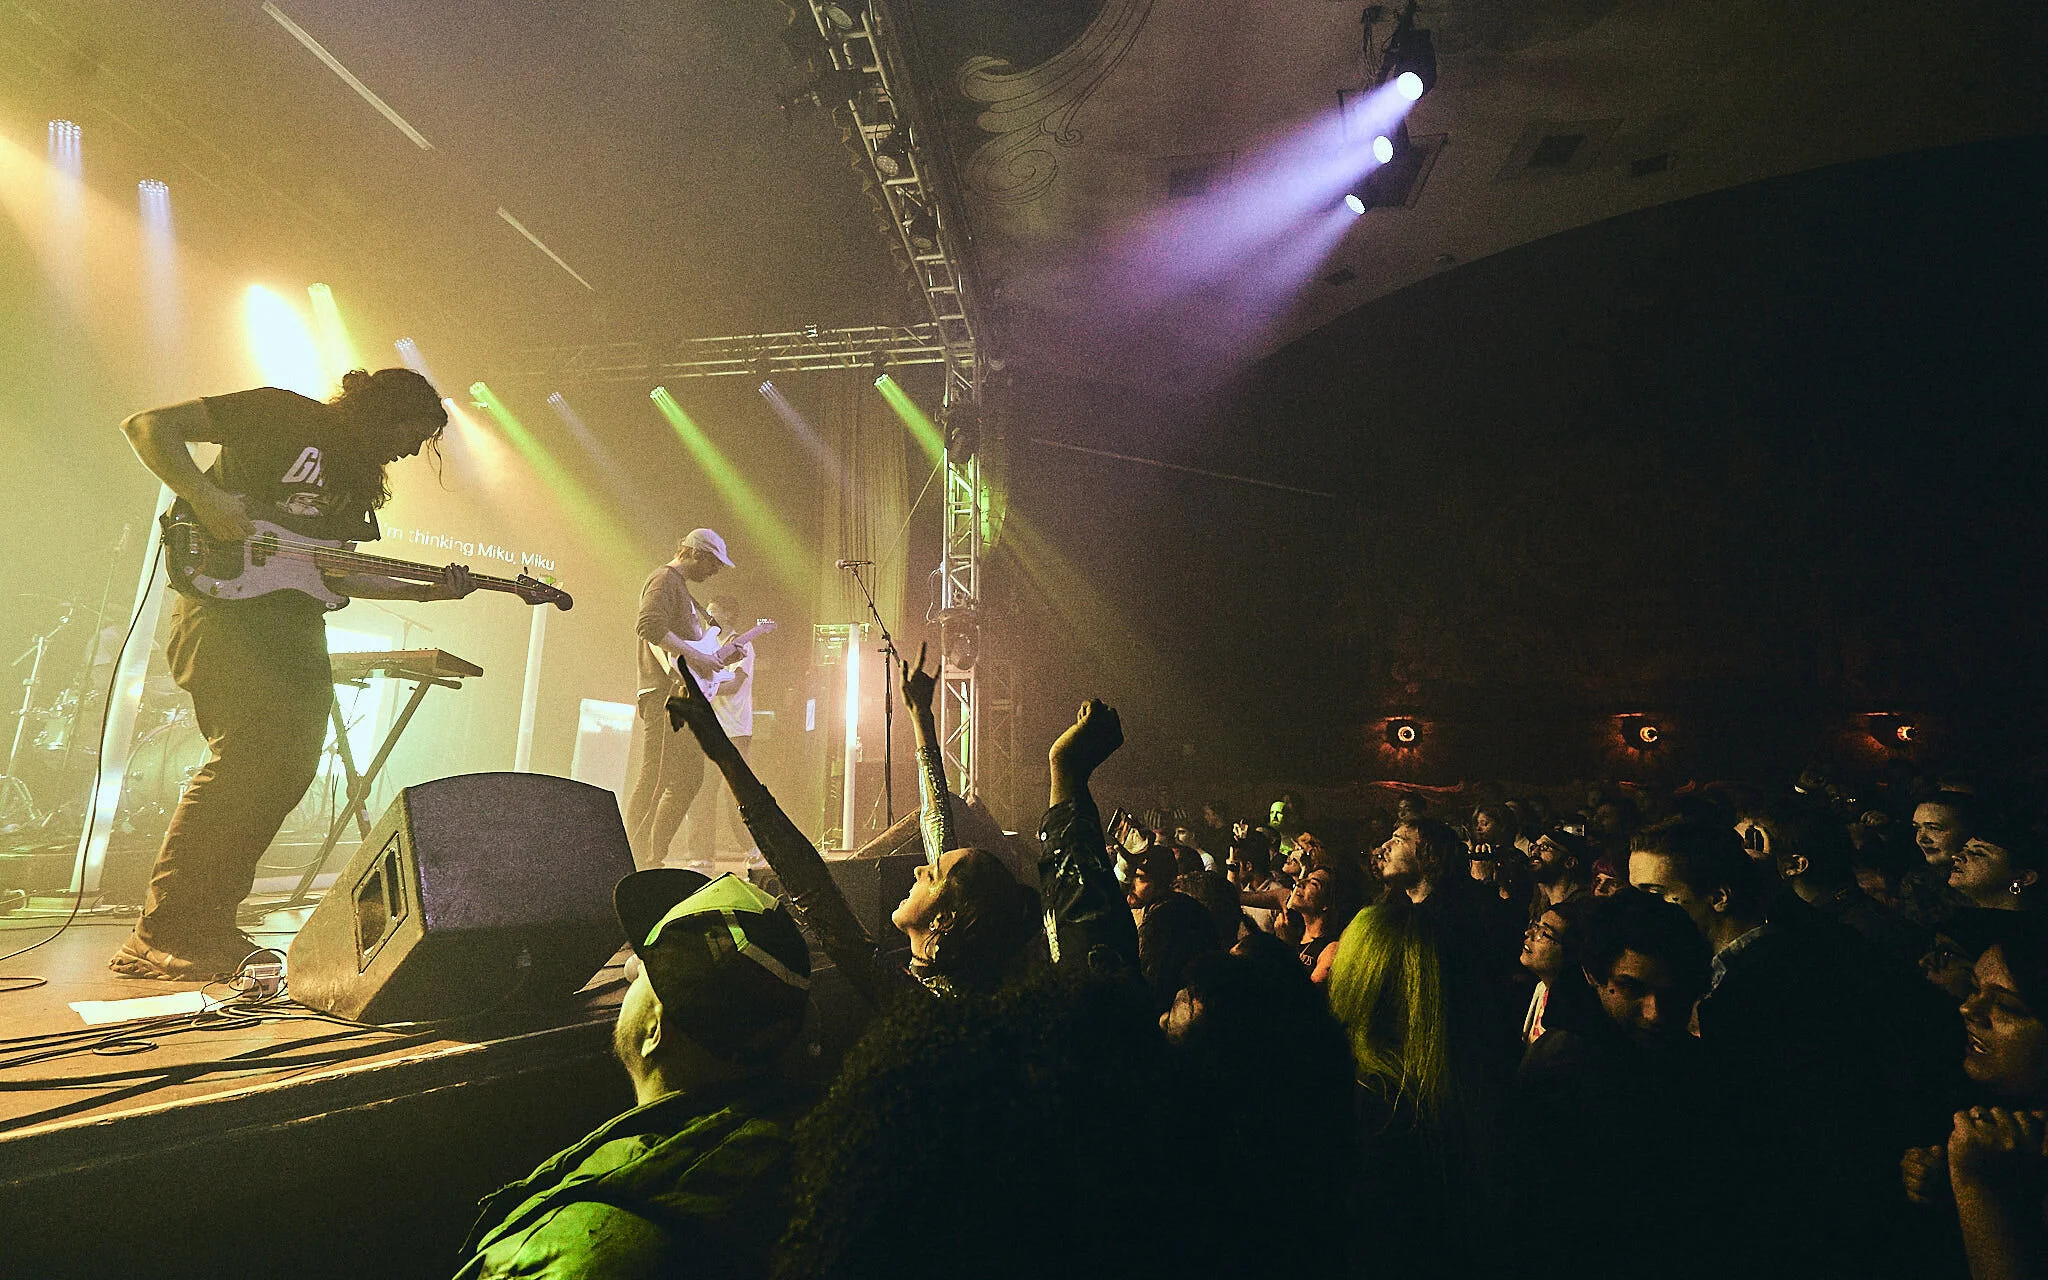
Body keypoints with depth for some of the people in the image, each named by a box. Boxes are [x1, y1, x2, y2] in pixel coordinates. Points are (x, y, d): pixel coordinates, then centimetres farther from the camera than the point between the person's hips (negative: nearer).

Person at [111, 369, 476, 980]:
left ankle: (210, 925, 11)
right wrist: (205, 498, -19)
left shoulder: (357, 477, 21)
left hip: (295, 623, 8)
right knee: (247, 752, -19)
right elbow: (147, 425, -6)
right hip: (225, 603, -8)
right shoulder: (284, 415, -2)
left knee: (293, 763, 0)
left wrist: (427, 589, 7)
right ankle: (158, 937, -12)